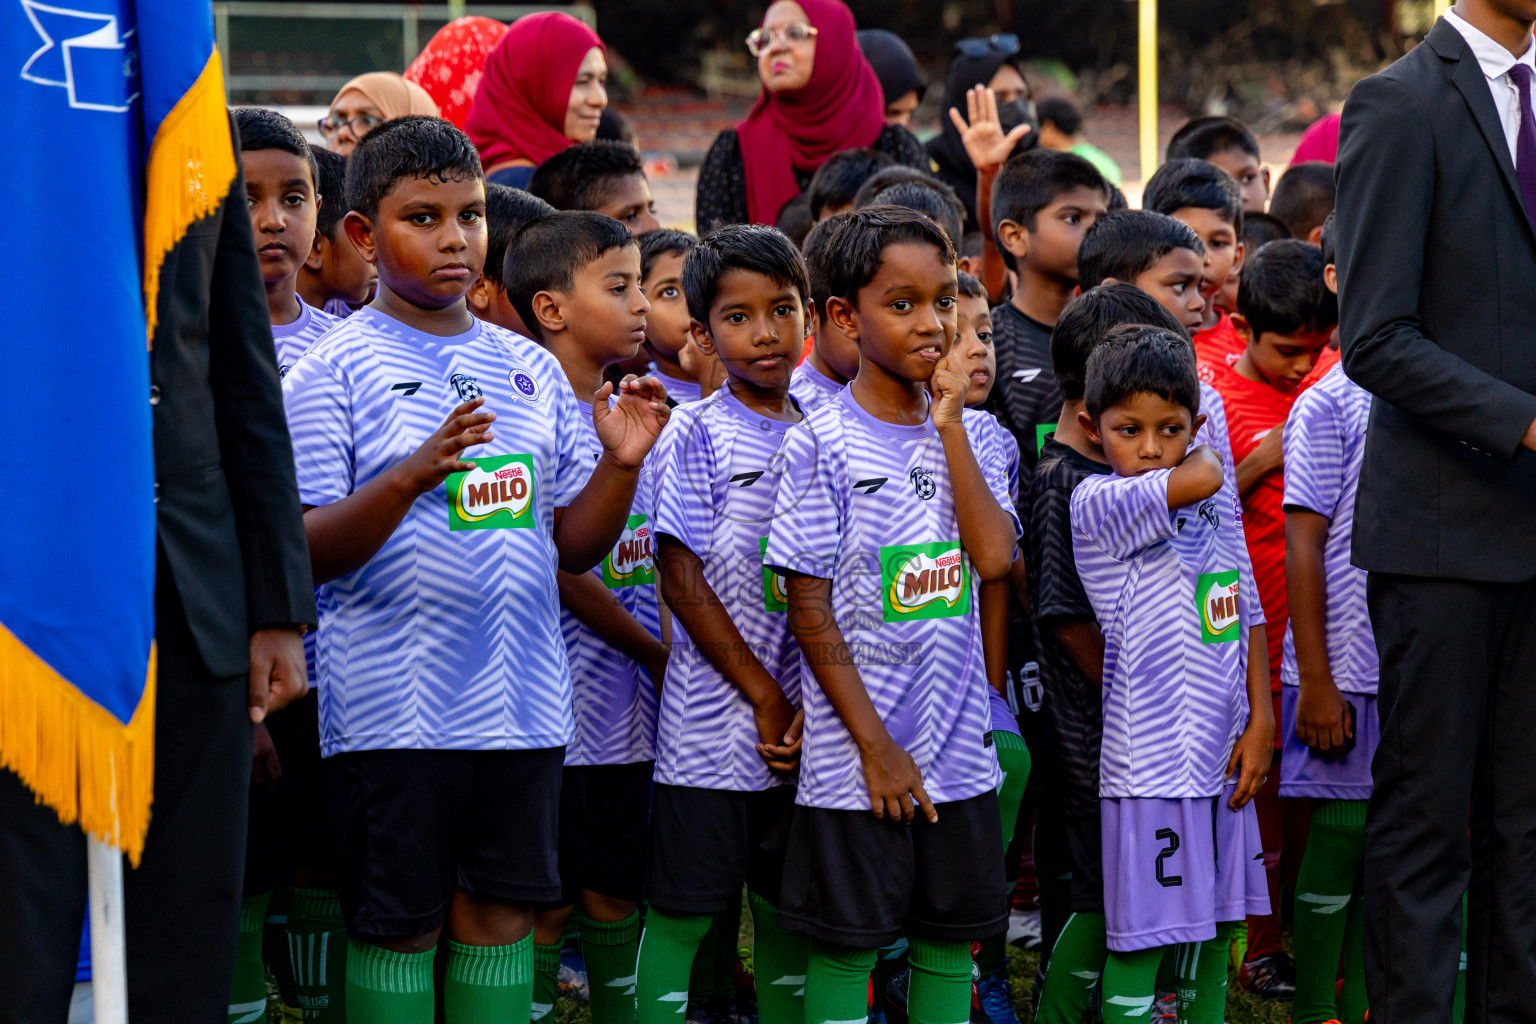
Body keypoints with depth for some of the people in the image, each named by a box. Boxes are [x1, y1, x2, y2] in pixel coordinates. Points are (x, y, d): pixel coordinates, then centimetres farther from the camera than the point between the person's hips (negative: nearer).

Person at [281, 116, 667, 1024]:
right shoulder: (336, 371, -4)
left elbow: (573, 546, 12)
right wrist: (411, 477, -27)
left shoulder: (531, 369, 11)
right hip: (394, 705, -5)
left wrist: (621, 464, -7)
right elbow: (307, 553, -11)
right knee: (399, 928, 1)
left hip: (521, 700, 5)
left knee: (500, 916, 9)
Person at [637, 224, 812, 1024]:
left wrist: (811, 707, -3)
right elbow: (682, 583, -8)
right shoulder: (698, 434, -6)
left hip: (800, 728, 5)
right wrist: (765, 698, -10)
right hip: (715, 720, -5)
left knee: (788, 911, 11)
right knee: (683, 911, -1)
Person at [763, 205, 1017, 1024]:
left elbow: (995, 558, -10)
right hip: (856, 760, -4)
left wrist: (949, 425, -9)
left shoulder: (970, 437, 7)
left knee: (950, 941, 10)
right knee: (846, 949, 1)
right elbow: (810, 609, -8)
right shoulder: (823, 444, -7)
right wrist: (875, 744, -11)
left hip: (958, 745, 4)